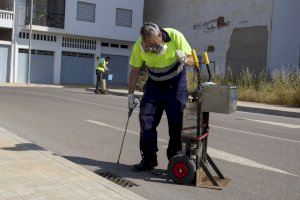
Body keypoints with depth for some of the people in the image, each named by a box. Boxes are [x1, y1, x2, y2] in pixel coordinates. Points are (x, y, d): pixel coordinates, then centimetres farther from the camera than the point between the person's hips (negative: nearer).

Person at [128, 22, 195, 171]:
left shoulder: (175, 36, -22)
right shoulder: (139, 45, -17)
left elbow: (192, 60, -15)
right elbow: (135, 70, -5)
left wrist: (184, 60, -38)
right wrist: (131, 93, -5)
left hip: (176, 83, -2)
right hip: (154, 84, 2)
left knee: (177, 122, -4)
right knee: (146, 120, -4)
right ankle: (148, 159, 7)